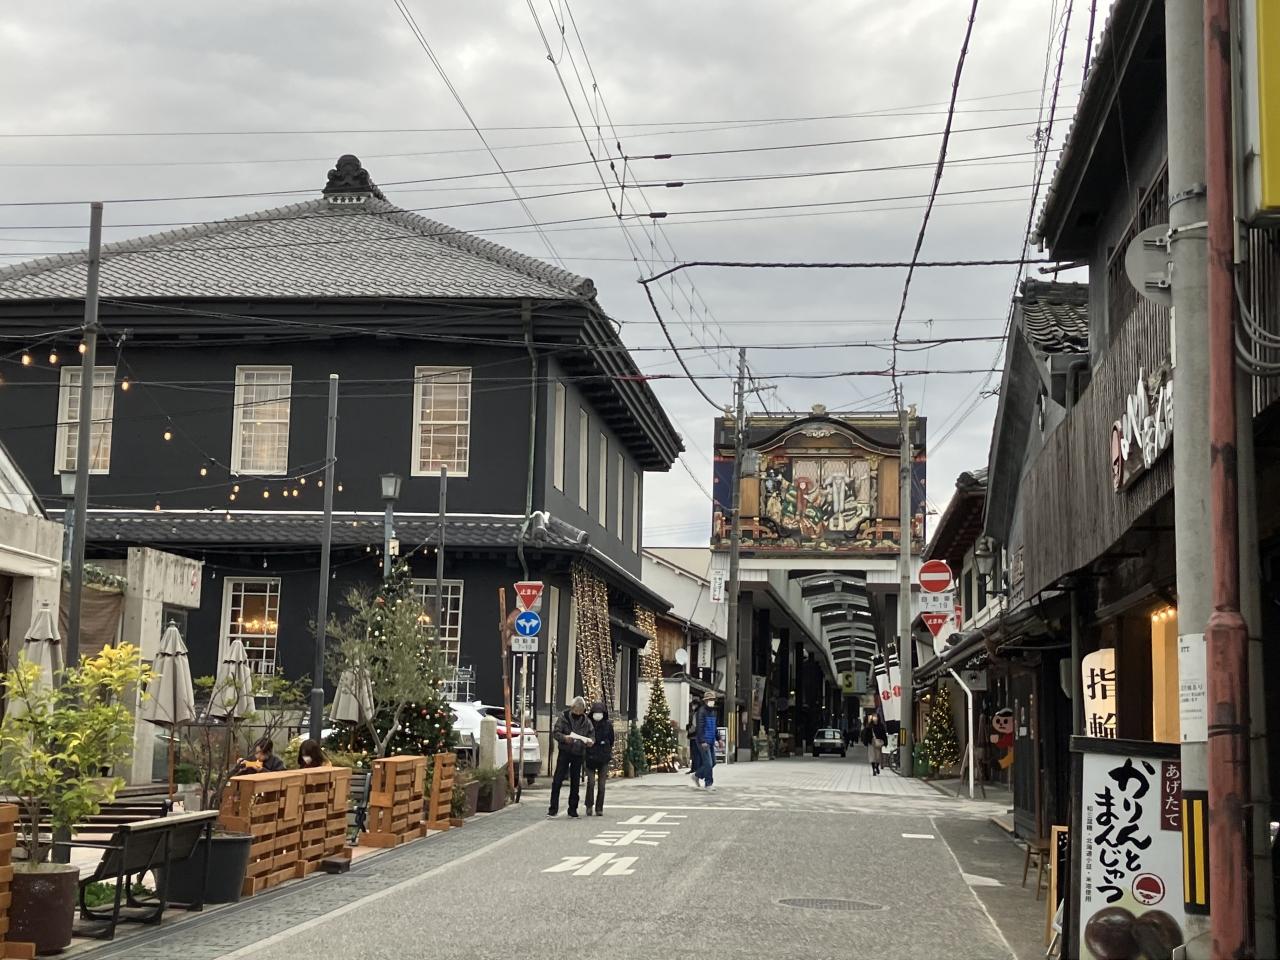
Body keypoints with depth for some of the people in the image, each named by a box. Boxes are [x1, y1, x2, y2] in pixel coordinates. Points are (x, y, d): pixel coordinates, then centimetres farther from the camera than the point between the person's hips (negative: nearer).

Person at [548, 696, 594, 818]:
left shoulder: (586, 720, 4)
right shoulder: (564, 717, -5)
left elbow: (592, 734, 10)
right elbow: (555, 732, -7)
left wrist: (590, 741, -13)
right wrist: (564, 737, -27)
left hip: (578, 754, 3)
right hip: (564, 752, -3)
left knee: (575, 782, 9)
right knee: (557, 781, -7)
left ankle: (573, 810, 17)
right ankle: (553, 809, -5)